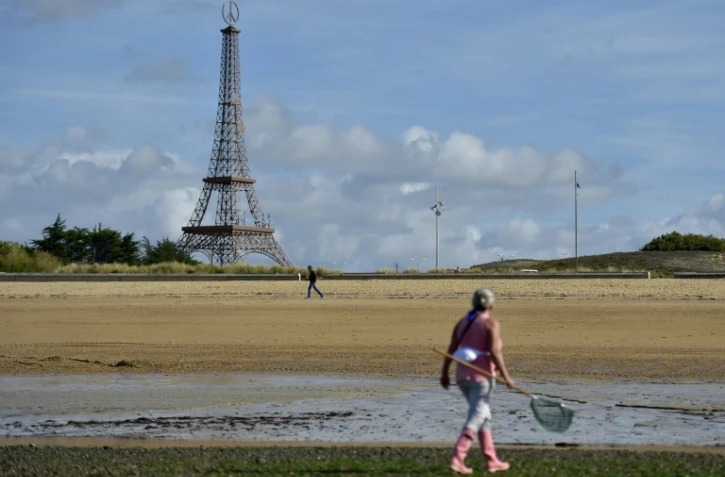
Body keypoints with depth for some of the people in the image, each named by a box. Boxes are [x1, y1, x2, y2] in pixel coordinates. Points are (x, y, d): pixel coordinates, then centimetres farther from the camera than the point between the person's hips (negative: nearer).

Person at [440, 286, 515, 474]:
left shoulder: (463, 322, 9)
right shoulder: (491, 323, -9)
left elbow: (451, 349, 6)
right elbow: (494, 352, -18)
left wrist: (444, 373, 11)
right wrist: (506, 376, -13)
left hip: (463, 376, 7)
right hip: (482, 377, -7)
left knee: (484, 415, 18)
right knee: (475, 420, -7)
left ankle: (491, 461, 21)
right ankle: (457, 459, -20)